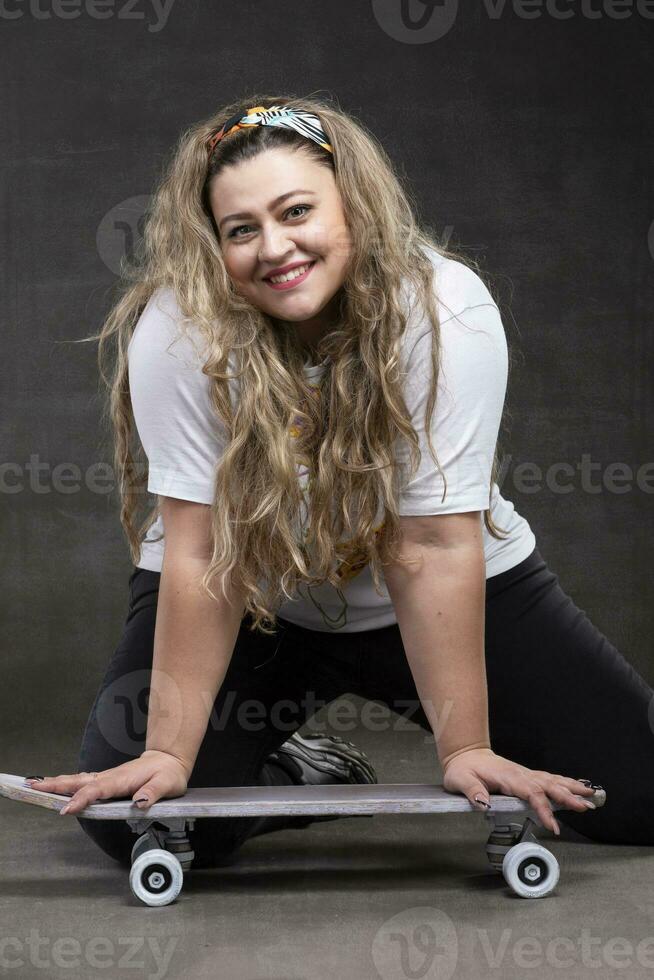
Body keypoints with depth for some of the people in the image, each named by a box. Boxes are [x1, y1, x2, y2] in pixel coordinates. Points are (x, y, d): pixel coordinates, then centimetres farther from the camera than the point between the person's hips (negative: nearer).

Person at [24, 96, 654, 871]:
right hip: (248, 604, 1)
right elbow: (198, 552, -25)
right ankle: (315, 778, 11)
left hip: (432, 600, 0)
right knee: (135, 818, -19)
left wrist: (465, 752, -26)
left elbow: (432, 547, -27)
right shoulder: (177, 330, -26)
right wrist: (168, 754, -27)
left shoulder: (445, 311, -27)